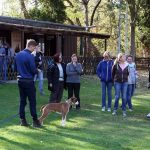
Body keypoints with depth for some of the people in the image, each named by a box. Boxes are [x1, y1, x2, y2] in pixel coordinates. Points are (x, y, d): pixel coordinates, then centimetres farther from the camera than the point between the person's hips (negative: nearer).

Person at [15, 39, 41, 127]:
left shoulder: (18, 55, 7)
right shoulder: (30, 56, -17)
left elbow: (15, 68, 16)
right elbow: (33, 70, -15)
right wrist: (37, 71, 5)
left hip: (20, 80, 7)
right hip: (28, 81, -7)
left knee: (22, 100, 11)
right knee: (32, 101, 0)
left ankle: (23, 120, 14)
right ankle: (35, 121, 4)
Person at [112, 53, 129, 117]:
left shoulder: (127, 65, 0)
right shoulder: (116, 65, -6)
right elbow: (113, 73, 8)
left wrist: (125, 78, 12)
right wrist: (114, 79, 16)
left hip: (124, 83, 2)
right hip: (117, 82, -2)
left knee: (124, 97, 2)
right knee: (117, 96, 0)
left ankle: (124, 111, 10)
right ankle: (115, 109, 14)